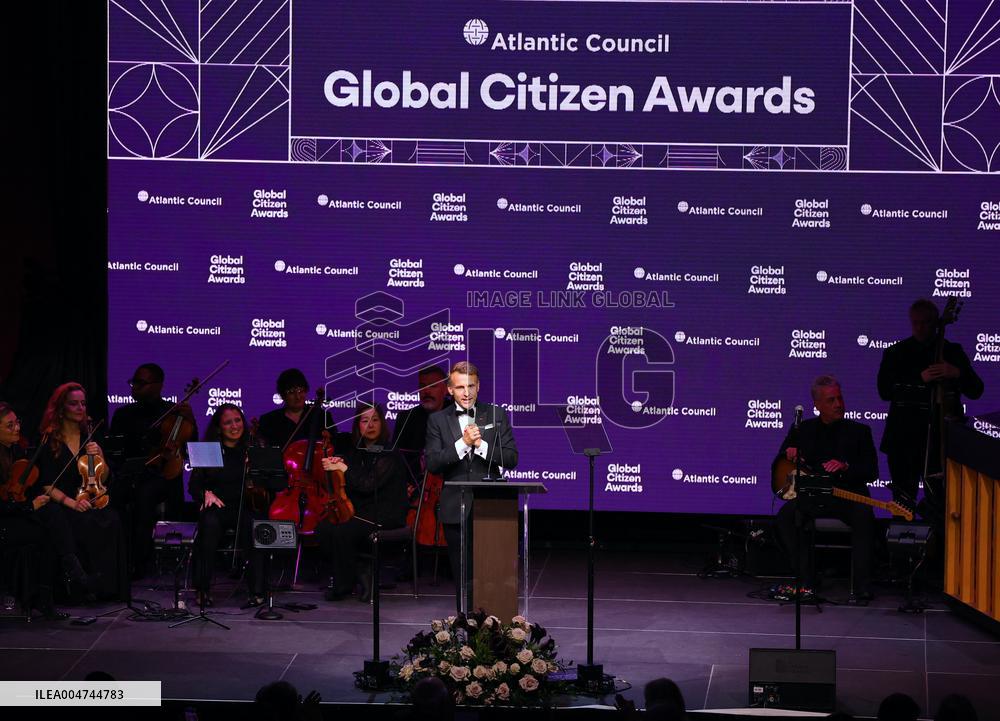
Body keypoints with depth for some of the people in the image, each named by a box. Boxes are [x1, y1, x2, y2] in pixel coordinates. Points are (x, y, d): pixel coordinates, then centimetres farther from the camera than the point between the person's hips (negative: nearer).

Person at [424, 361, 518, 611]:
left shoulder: (496, 415, 5)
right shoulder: (438, 420, 5)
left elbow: (511, 459, -2)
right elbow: (432, 463, -6)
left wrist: (480, 444, -16)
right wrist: (463, 443, -17)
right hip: (456, 510, 1)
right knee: (463, 577, 7)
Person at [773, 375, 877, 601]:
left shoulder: (859, 431, 8)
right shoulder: (802, 430, 13)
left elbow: (872, 472, -1)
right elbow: (777, 468, 13)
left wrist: (845, 467, -20)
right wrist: (789, 455, -10)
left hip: (847, 496, -1)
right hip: (811, 497, 2)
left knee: (864, 517, -34)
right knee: (785, 516, -28)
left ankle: (862, 588, -28)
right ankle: (806, 582, -22)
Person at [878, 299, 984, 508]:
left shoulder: (953, 352, 8)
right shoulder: (896, 353, 7)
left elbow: (975, 392, 5)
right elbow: (884, 390, -3)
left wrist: (957, 374, -16)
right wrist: (921, 379, -13)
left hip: (940, 439, -1)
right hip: (903, 440, 1)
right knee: (903, 505, 3)